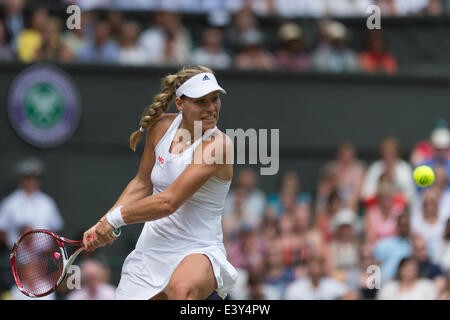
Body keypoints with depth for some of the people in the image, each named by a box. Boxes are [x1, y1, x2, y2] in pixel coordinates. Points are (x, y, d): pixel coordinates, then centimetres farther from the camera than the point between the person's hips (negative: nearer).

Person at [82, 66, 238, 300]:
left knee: (182, 288, -38)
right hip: (151, 249, 6)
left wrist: (115, 218, -12)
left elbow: (169, 202, -23)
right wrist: (102, 226, 6)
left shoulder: (217, 144, -19)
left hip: (198, 250, -6)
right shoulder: (162, 127, 1)